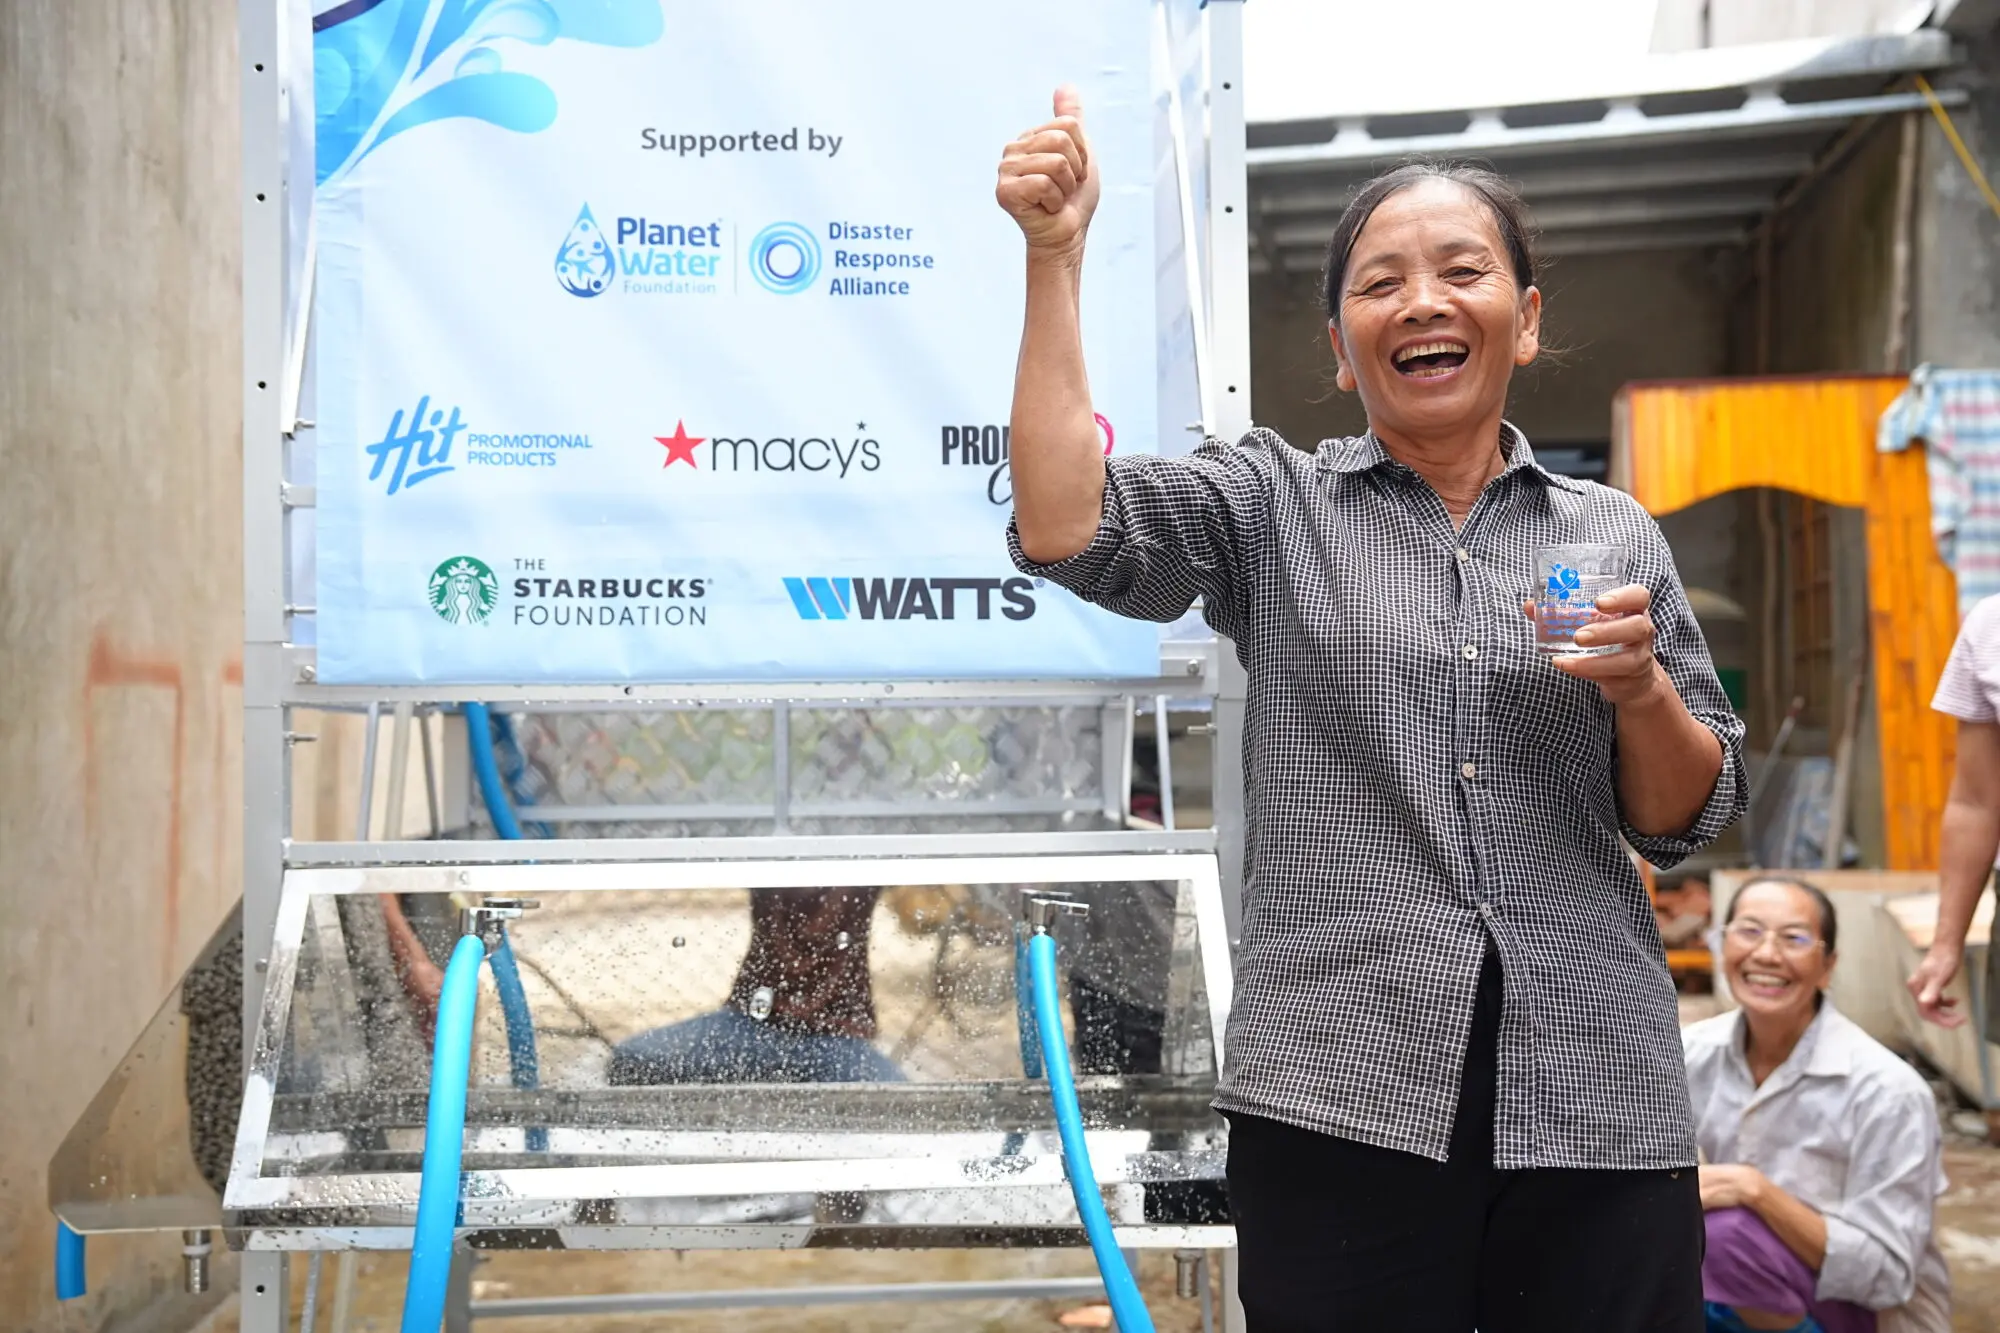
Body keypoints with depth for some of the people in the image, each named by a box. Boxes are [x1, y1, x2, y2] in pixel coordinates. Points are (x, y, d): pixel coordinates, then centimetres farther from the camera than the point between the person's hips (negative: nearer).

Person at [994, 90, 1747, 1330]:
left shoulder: (1612, 534, 10)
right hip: (1340, 1098, -2)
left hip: (1598, 1101, 2)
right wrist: (1056, 255, -14)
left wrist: (1641, 688, -9)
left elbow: (1686, 822, 12)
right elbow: (1064, 529, -13)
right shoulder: (1272, 504, 5)